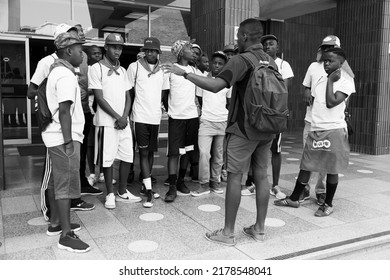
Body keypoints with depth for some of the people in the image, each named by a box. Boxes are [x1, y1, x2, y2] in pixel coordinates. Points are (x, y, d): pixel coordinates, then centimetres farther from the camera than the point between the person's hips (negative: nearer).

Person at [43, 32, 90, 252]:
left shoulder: (57, 71, 15)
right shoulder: (66, 75, -16)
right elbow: (64, 110, -23)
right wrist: (68, 140, -22)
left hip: (56, 136, 11)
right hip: (64, 138, -11)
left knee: (57, 181, 16)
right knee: (66, 183, -7)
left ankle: (56, 223, 28)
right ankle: (66, 234, 0)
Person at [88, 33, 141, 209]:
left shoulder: (122, 70, 15)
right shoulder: (96, 69, -4)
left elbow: (128, 97, 11)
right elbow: (100, 98, -10)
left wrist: (124, 117, -5)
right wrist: (117, 117, -13)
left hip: (123, 121, 6)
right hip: (107, 122, -6)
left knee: (127, 157, 7)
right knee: (107, 159, 0)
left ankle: (122, 193, 20)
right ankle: (110, 194, 14)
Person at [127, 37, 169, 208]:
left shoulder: (162, 70, 9)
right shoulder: (135, 67, -3)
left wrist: (156, 106, 7)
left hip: (155, 117, 5)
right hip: (140, 116, -4)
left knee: (151, 152, 11)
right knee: (144, 152, -5)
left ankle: (145, 186, 24)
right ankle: (149, 190, -2)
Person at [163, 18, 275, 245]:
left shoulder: (242, 60, -13)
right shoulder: (271, 61, 12)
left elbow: (216, 85, -26)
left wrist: (184, 73, -20)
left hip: (244, 128, -7)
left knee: (235, 177, -1)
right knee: (261, 176, 10)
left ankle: (228, 233, 6)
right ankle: (259, 228, 19)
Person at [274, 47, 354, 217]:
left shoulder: (346, 82, -6)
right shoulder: (321, 79, 13)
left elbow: (331, 102, -17)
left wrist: (330, 80, -11)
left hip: (334, 130, -6)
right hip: (315, 128, 6)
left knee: (331, 169, 3)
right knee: (306, 165, 10)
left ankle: (328, 204, 17)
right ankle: (294, 198, 21)